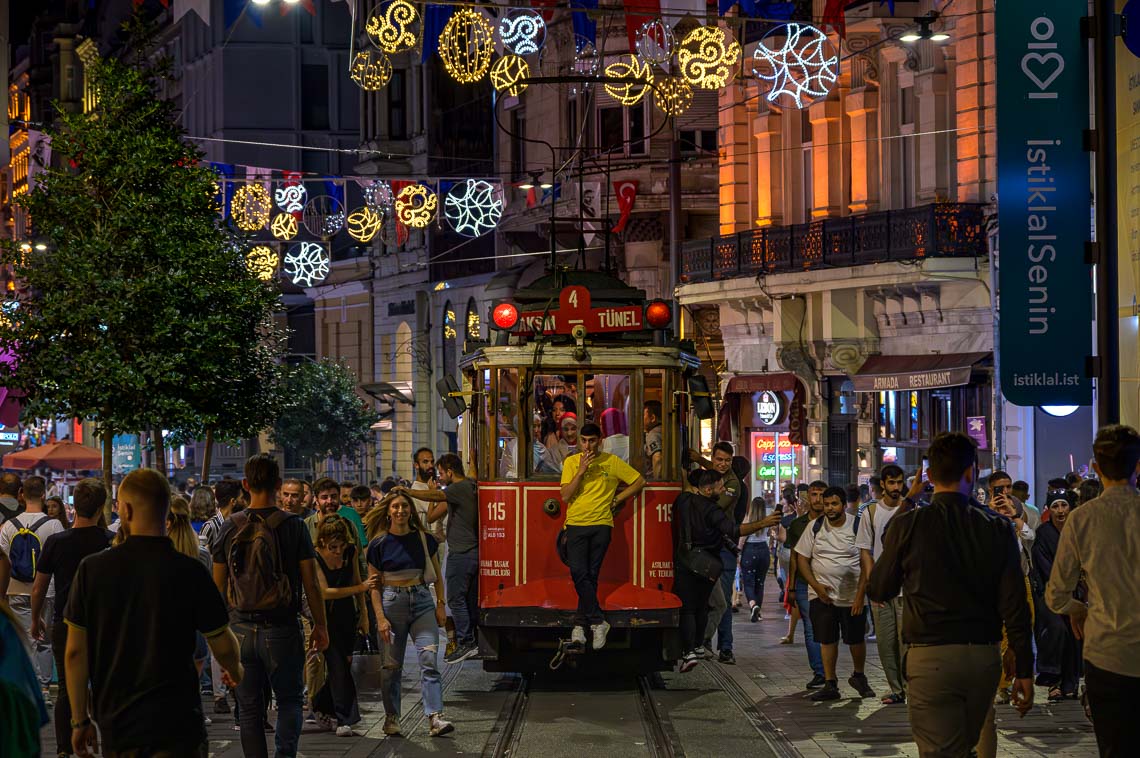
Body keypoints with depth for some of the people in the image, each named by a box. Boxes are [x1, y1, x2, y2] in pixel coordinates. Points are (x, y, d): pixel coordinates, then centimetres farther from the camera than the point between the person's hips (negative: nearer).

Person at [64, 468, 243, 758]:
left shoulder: (92, 568, -5)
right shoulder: (190, 572, -10)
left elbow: (75, 653, -2)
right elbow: (223, 646, -2)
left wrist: (80, 721, 8)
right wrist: (235, 669, 22)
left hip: (115, 725, 3)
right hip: (176, 725, -2)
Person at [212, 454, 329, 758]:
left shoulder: (230, 527, 0)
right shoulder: (293, 525, -7)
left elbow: (219, 585, 4)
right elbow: (311, 583, -6)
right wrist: (320, 625, 5)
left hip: (241, 629, 2)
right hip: (282, 628, -2)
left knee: (249, 708, 11)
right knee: (289, 700, 10)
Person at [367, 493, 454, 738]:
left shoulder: (425, 540, 6)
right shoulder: (379, 545, 1)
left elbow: (437, 576, 14)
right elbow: (374, 586, 2)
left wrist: (440, 605, 3)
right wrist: (380, 618, -7)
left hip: (422, 601, 1)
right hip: (392, 602, -1)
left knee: (428, 659, -10)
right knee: (392, 664, 4)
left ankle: (435, 717, -15)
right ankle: (391, 717, 17)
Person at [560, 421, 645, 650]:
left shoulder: (612, 462, 4)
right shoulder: (571, 462, 6)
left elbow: (639, 481, 10)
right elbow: (565, 496, -2)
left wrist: (616, 500, 4)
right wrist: (581, 470, -11)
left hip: (601, 525, -1)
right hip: (576, 525, 1)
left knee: (591, 576, -2)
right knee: (579, 573, -13)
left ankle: (580, 624, 2)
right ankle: (598, 622, -10)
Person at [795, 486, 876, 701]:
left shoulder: (857, 526, -5)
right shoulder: (815, 527, 3)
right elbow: (802, 559, 5)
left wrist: (860, 595, -12)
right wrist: (816, 586, -7)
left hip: (853, 596, -2)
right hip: (822, 595, 2)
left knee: (856, 640, 5)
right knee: (827, 640, 3)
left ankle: (859, 677, 27)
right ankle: (830, 684, 10)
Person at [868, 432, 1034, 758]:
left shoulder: (907, 525, -6)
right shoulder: (997, 528, -1)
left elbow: (879, 591, 4)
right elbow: (1015, 605, -2)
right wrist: (1024, 671, 4)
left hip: (930, 657, -3)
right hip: (984, 657, 3)